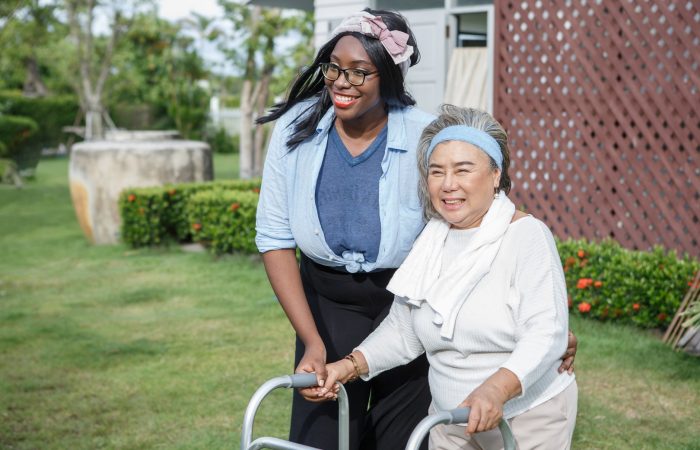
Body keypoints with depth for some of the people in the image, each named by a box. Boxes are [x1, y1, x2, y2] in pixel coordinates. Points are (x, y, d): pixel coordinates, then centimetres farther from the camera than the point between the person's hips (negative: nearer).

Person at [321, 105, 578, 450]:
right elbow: (402, 332, 5)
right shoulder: (429, 245, 1)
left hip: (530, 418, -4)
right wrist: (350, 365, -10)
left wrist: (497, 388, -39)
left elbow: (546, 334, -24)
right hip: (452, 420, 5)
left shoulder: (526, 236, -15)